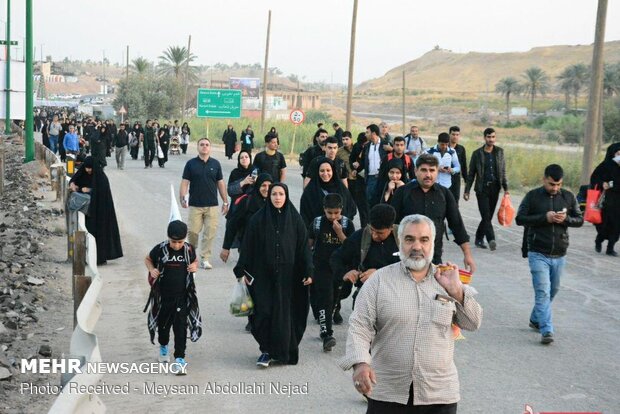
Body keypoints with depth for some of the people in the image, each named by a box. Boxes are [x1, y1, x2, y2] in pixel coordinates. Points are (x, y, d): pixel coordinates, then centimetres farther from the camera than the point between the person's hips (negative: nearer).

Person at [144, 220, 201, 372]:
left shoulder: (189, 249, -6)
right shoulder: (160, 249, -11)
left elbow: (195, 260, 14)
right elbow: (147, 259, 6)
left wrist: (195, 266, -8)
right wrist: (151, 269, -13)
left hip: (183, 296, 0)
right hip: (163, 295, 1)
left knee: (180, 326, -5)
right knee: (163, 323, 18)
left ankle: (180, 358, 1)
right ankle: (163, 347, 45)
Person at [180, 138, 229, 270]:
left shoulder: (215, 164, 7)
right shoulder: (191, 164, 2)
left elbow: (220, 183, 11)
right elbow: (185, 182, 0)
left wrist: (225, 201, 9)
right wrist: (182, 197, -15)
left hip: (212, 205, 1)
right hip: (195, 205, -1)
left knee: (210, 233, -2)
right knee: (192, 232, -2)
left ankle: (205, 259, 7)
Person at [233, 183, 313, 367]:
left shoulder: (295, 219, 1)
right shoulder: (258, 219, 0)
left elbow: (304, 246, 2)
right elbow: (248, 246, 1)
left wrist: (308, 272, -3)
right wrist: (242, 271, -2)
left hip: (287, 274, 0)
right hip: (263, 274, 0)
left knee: (284, 312, 2)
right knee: (264, 312, -3)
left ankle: (283, 351, 15)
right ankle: (266, 350, 8)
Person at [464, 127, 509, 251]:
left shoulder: (500, 152, 8)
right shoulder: (477, 153, 0)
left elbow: (503, 171, 12)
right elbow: (471, 174, 4)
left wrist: (505, 188, 5)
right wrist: (467, 191, 2)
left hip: (495, 189, 3)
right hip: (482, 189, -3)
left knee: (488, 216, 6)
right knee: (486, 216, -14)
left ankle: (479, 239, 19)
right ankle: (491, 240, -20)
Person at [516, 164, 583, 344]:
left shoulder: (568, 197, 5)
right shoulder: (533, 196, -4)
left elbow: (580, 220, 8)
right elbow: (520, 218, -7)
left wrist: (566, 218, -14)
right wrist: (544, 217, -18)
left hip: (559, 255, 4)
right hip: (538, 253, -4)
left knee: (553, 290, 15)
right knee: (543, 292, -11)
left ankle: (535, 319, 35)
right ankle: (546, 330, -14)